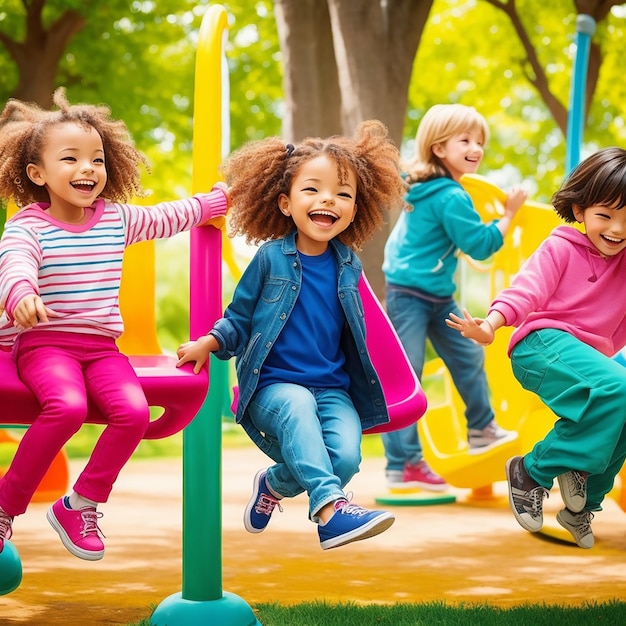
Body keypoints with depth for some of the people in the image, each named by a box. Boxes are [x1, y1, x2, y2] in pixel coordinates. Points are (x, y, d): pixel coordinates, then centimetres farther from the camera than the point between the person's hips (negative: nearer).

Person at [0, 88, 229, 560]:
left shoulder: (118, 218, 12)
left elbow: (169, 217, 30)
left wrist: (218, 200, 36)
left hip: (101, 346, 5)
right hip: (43, 343, -5)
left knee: (134, 411, -23)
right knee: (68, 405, -35)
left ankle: (80, 504, -4)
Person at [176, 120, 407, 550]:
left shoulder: (348, 265, 8)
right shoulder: (270, 259, -2)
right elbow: (239, 319, 5)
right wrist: (208, 344, -11)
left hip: (333, 390, 4)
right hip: (273, 386, -4)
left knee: (346, 455, -22)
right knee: (298, 405, -39)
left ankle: (275, 482, 10)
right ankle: (329, 507, -48)